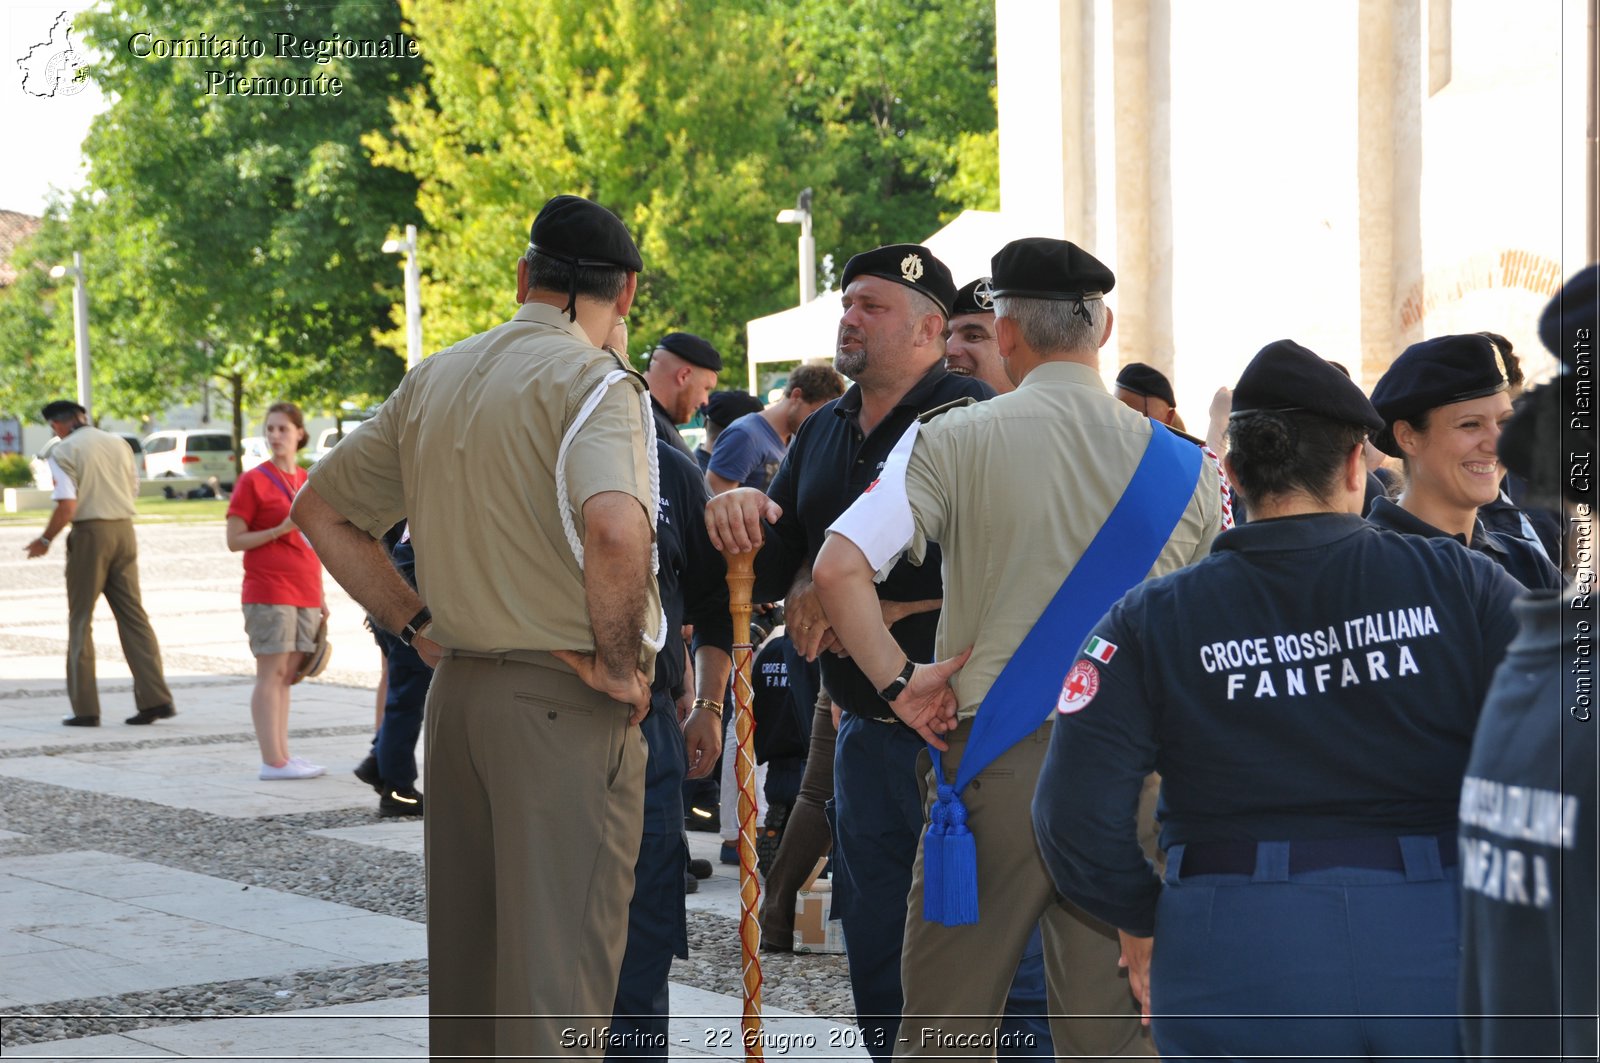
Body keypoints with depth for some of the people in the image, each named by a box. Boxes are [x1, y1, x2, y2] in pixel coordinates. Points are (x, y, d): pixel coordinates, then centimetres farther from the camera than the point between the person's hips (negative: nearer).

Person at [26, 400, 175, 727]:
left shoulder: (63, 451, -8)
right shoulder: (118, 444, 10)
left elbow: (67, 507, -15)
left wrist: (45, 540, -2)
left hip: (89, 532, -5)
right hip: (124, 530, 5)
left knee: (81, 621, 5)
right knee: (133, 616, 8)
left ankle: (85, 709, 4)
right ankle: (156, 699, 0)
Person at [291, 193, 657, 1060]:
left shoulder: (435, 378, 11)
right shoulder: (592, 381, -12)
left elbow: (323, 509, 19)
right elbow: (615, 531, -31)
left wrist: (418, 625, 14)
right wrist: (617, 663, -16)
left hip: (457, 690, 7)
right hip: (566, 701, -7)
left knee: (464, 959, 16)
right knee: (557, 975, -4)